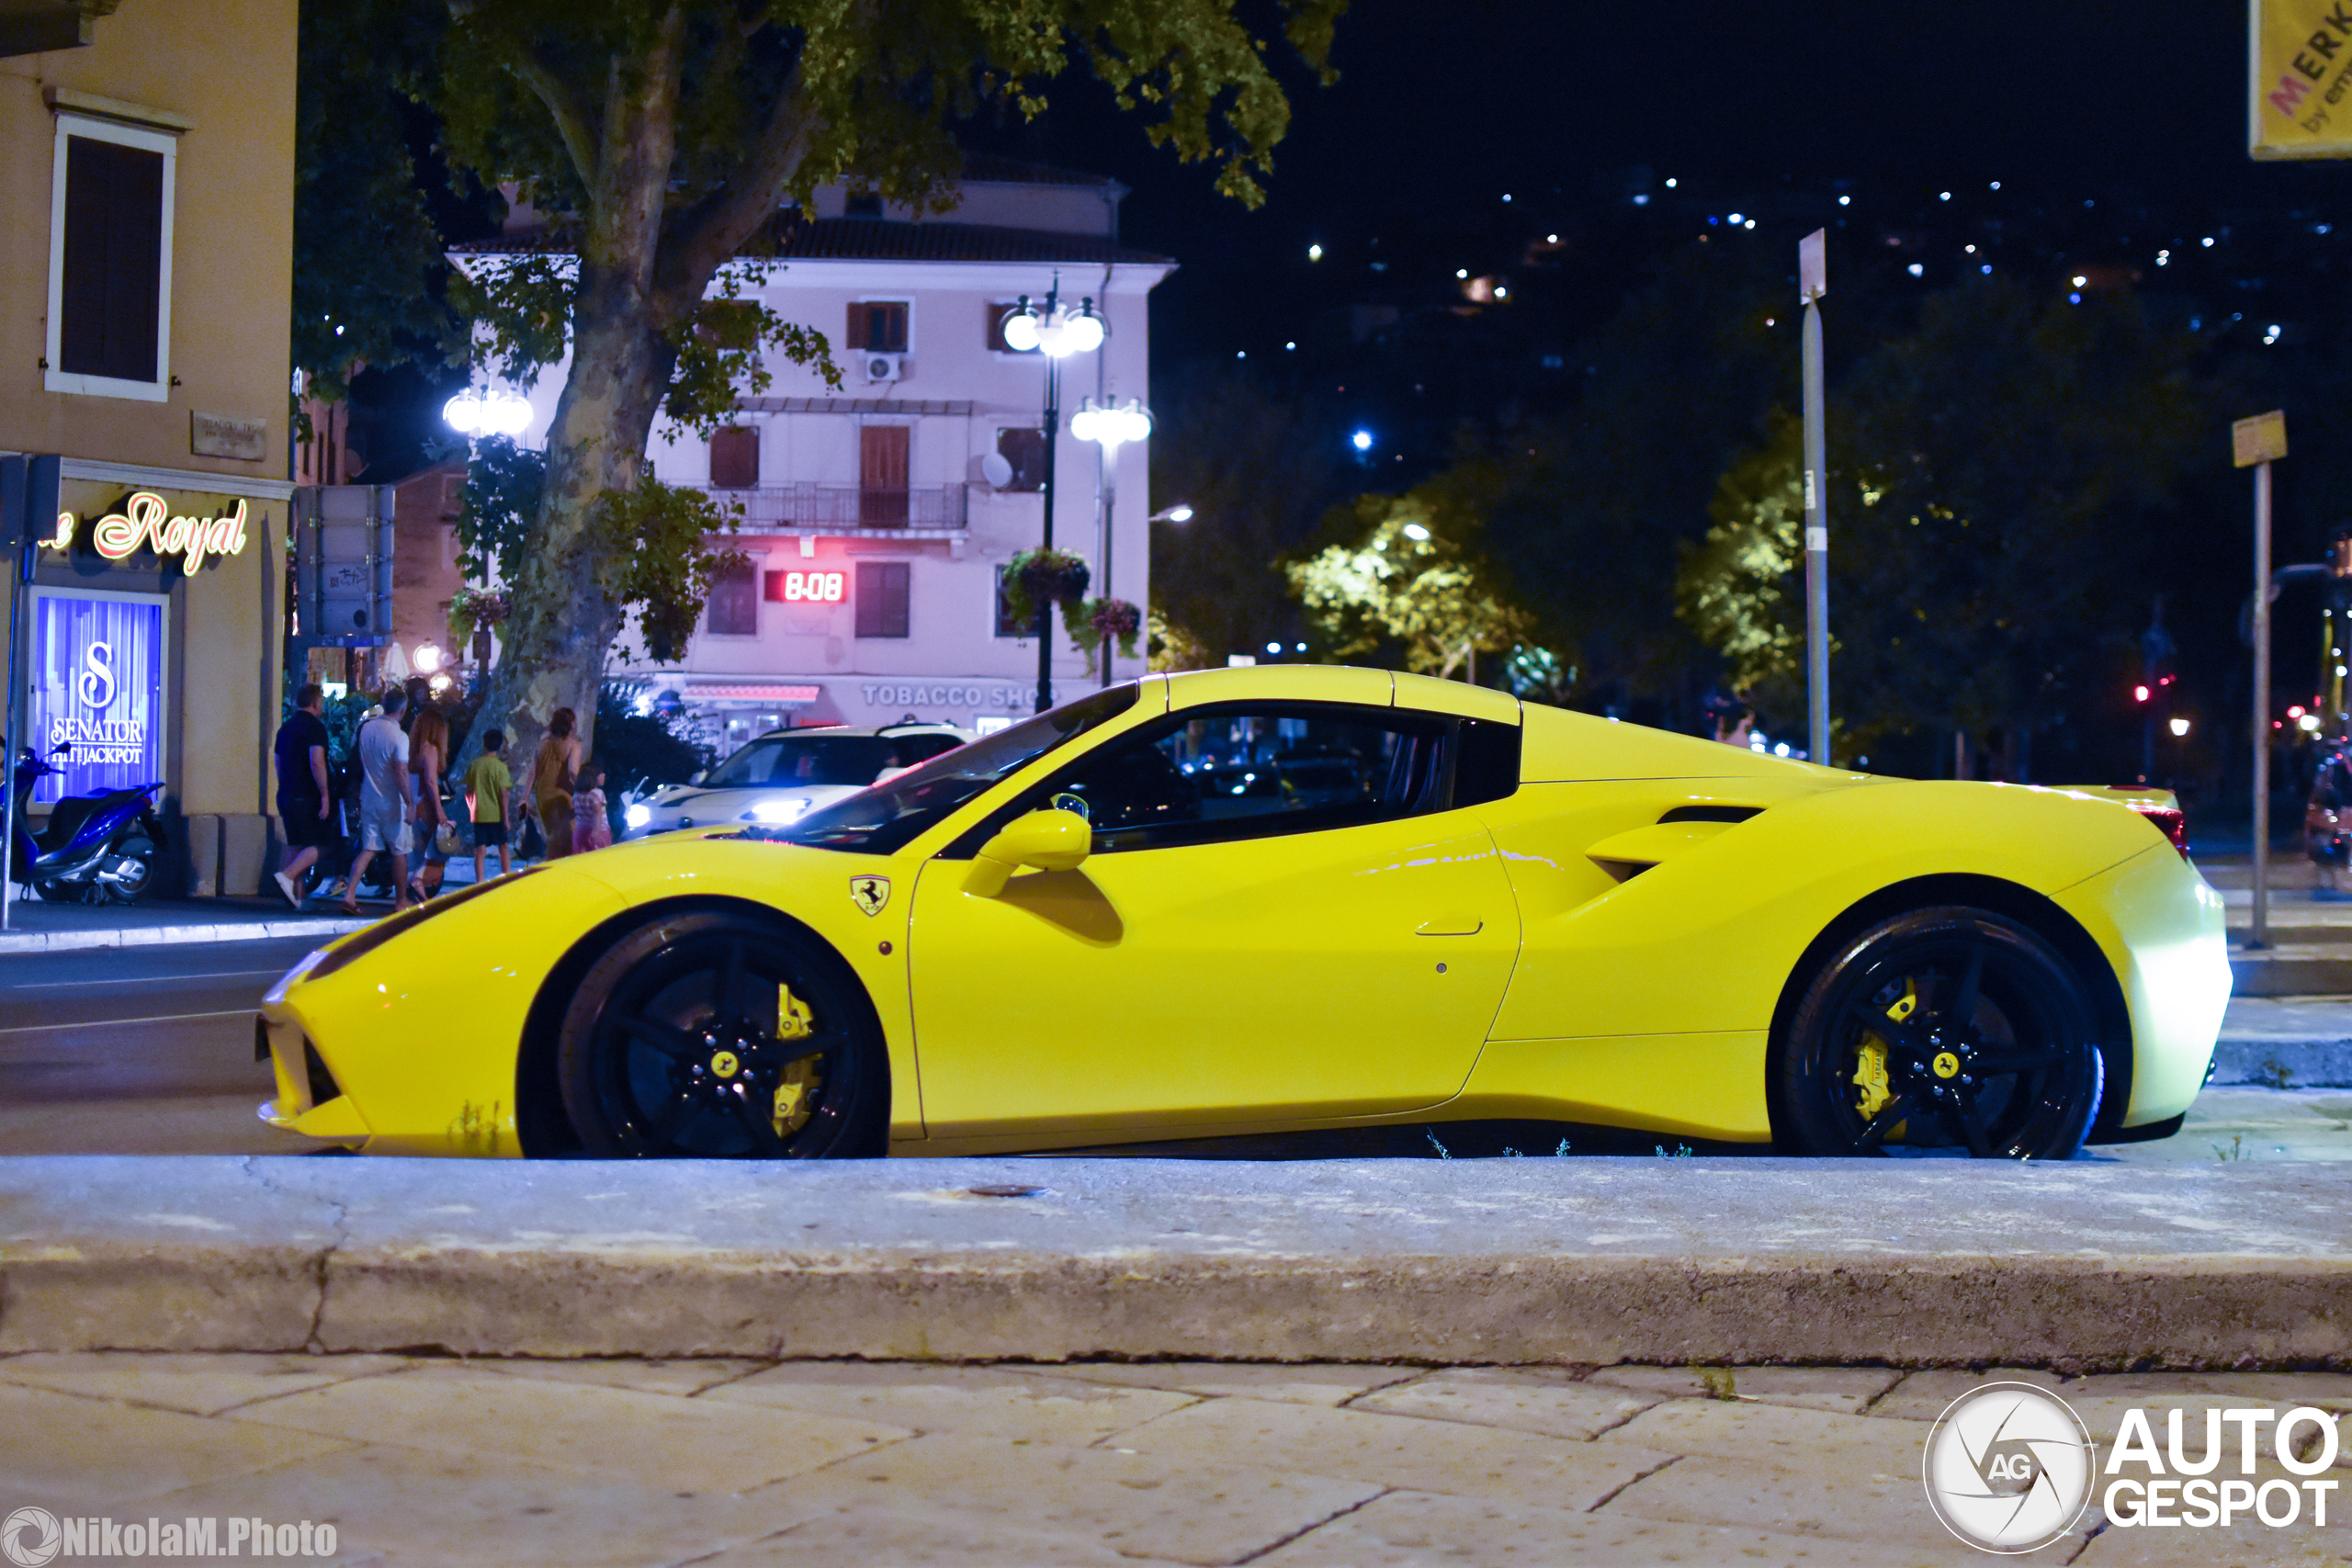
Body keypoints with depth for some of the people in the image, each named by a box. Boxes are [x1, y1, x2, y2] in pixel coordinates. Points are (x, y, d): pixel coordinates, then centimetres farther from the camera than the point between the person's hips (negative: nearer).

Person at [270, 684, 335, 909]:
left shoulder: (285, 728, 15)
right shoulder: (315, 727, -10)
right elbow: (316, 762, -21)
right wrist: (325, 794, -19)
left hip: (286, 795, 8)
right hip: (308, 796, -8)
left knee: (295, 846, 12)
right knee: (317, 845, -3)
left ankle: (298, 894, 8)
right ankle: (287, 876, -22)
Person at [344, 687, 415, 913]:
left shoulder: (365, 728, 3)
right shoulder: (399, 736, -17)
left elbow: (359, 763, 14)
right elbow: (401, 772, -22)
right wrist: (409, 804, -18)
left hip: (369, 799, 5)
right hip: (392, 802, -5)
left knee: (368, 849, 8)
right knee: (399, 852, 8)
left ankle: (349, 893, -7)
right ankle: (400, 902, 15)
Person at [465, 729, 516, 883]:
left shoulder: (473, 765, 0)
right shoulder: (500, 766, -10)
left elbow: (468, 791, 6)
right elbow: (504, 794, -12)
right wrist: (506, 817, -8)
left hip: (478, 813, 2)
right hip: (496, 814, -2)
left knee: (480, 849, 4)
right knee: (504, 847, 11)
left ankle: (479, 881, 2)